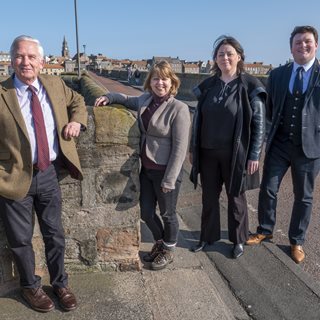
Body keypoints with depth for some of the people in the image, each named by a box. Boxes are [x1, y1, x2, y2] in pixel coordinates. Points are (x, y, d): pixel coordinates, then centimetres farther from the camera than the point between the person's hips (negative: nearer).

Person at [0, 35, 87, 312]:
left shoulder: (55, 84, 1)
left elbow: (77, 101, 20)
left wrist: (76, 121, 0)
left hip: (49, 174, 3)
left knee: (55, 234, 17)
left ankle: (60, 283, 40)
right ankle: (30, 286, 40)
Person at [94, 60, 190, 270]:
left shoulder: (179, 109, -16)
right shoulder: (145, 100, 3)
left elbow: (180, 147, -17)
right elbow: (128, 100, 26)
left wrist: (169, 179, -18)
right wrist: (110, 98, 6)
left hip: (165, 171, -6)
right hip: (146, 168, 6)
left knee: (167, 214, 13)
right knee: (146, 212, 17)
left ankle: (168, 251, 39)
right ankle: (159, 243, 45)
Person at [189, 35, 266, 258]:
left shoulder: (250, 86, -8)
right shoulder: (207, 86, 4)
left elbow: (259, 123, -7)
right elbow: (198, 119, 9)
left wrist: (254, 155, -10)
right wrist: (193, 148, 9)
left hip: (236, 154, -3)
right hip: (208, 153, 4)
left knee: (236, 198, 11)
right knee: (209, 197, 14)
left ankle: (239, 240, 31)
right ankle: (208, 236, 32)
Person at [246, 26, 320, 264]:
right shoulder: (277, 74, 4)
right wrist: (278, 126, 4)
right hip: (279, 144, 2)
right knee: (268, 189, 6)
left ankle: (297, 241, 28)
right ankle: (265, 230, 29)